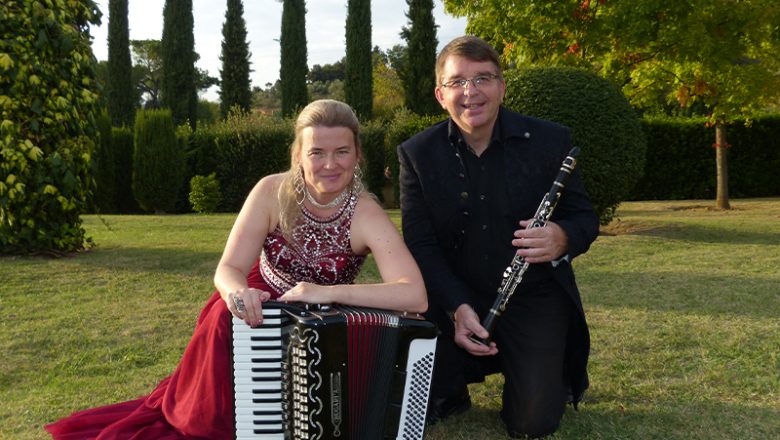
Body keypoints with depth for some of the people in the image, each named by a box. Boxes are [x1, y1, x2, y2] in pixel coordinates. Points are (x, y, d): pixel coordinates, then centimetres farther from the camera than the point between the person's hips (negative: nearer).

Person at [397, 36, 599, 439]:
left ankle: (554, 371, 24)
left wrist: (563, 238, -27)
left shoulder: (549, 141, -7)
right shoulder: (417, 154, -5)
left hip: (534, 296, 0)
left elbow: (584, 217, -1)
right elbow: (420, 243, -7)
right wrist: (457, 307, -23)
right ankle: (453, 388, 22)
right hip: (453, 296, 1)